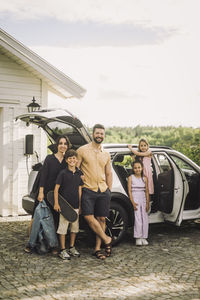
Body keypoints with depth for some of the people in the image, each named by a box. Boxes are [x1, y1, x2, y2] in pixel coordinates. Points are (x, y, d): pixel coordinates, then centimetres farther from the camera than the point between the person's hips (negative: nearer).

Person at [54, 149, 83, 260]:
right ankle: (62, 250, 8)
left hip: (75, 205, 5)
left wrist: (80, 205, 8)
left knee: (75, 226, 13)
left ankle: (72, 248, 27)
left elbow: (79, 190, 10)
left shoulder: (79, 174, 7)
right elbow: (56, 188, -6)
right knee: (63, 227, -1)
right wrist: (56, 203, -13)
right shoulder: (63, 173, -6)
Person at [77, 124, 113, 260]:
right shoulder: (82, 150, 0)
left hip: (103, 191, 4)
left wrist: (109, 190, 14)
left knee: (102, 219, 3)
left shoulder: (106, 154, 14)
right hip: (88, 190, -4)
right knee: (89, 216, -17)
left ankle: (98, 248, 12)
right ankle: (107, 240, 0)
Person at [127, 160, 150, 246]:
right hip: (135, 199, -4)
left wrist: (147, 203, 2)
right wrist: (133, 203, -13)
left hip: (143, 200, 4)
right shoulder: (131, 178, -1)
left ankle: (143, 237, 9)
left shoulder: (145, 178, 8)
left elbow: (147, 191, 8)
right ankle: (138, 238, -6)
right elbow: (129, 191, -5)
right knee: (138, 219, -11)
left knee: (145, 219, 1)